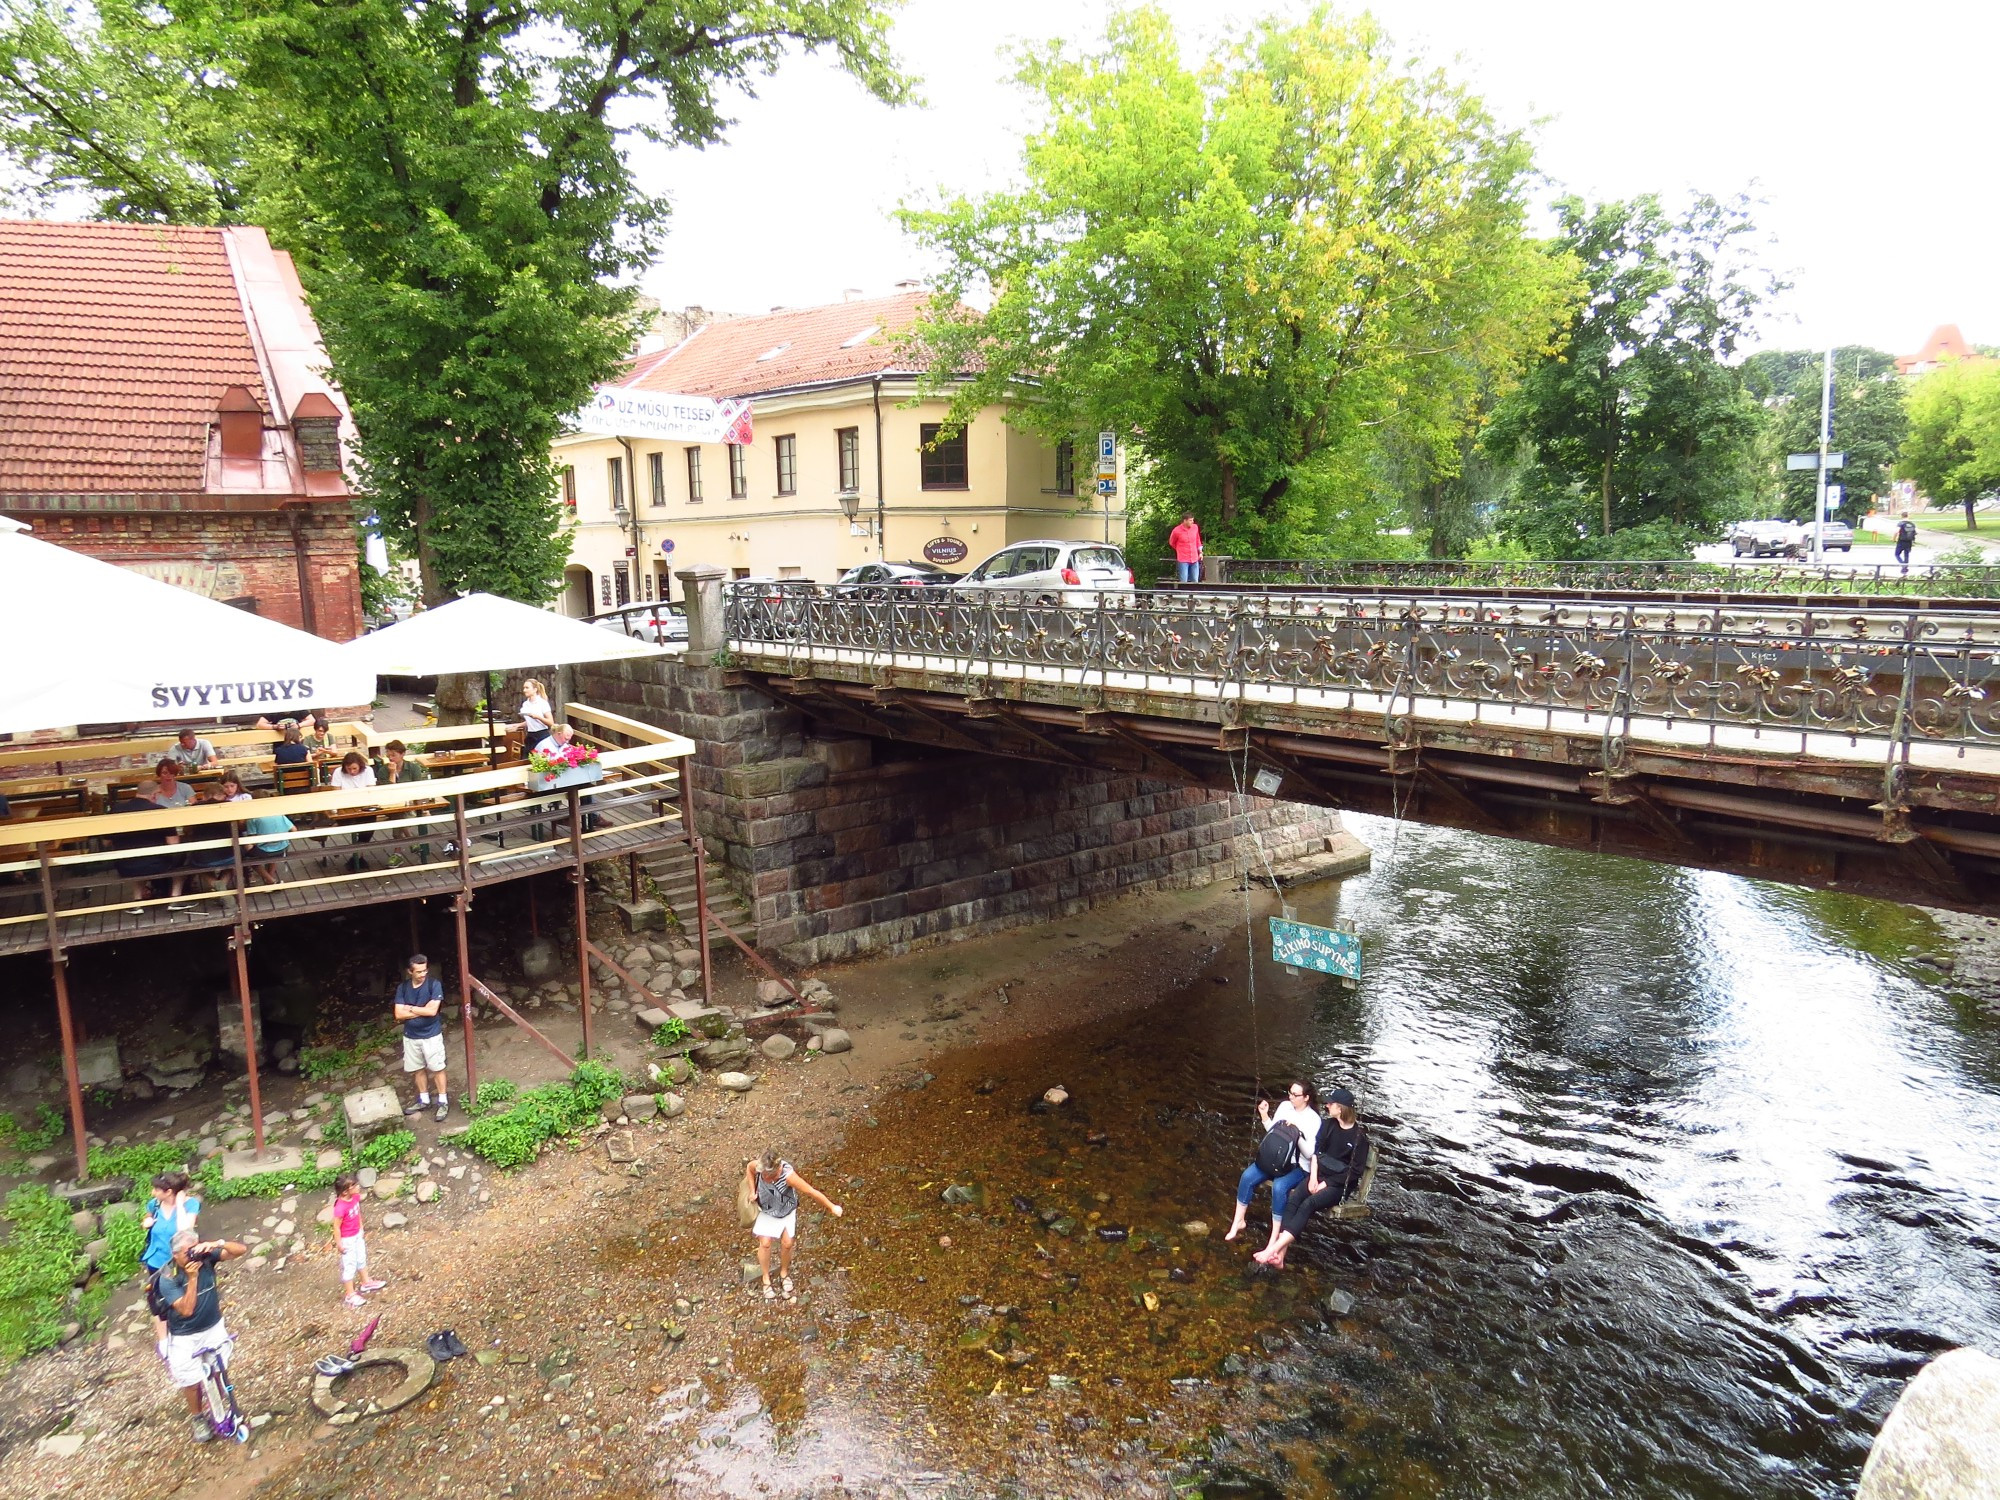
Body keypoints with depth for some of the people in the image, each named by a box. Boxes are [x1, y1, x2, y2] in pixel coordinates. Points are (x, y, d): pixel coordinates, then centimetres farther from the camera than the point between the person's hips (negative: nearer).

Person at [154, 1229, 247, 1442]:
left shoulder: (205, 1257, -18)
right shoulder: (167, 1279, -26)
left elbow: (241, 1250, -23)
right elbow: (187, 1309, -30)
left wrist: (216, 1244, -39)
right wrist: (193, 1277, -37)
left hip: (214, 1326, 3)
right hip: (186, 1336, -3)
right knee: (192, 1381, 11)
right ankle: (198, 1419, 36)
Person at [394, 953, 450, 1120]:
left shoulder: (434, 985, -14)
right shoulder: (402, 988, -4)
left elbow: (432, 1011, -21)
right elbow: (399, 1014, -10)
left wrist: (410, 1008, -13)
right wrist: (422, 1010, -16)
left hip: (431, 1035, -4)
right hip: (410, 1036, 4)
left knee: (437, 1069, 5)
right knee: (418, 1069, 16)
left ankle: (443, 1102, 16)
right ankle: (423, 1100, 32)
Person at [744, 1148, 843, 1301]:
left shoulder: (788, 1175, -39)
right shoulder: (758, 1165, -31)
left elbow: (812, 1192, -32)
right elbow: (749, 1167, -4)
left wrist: (832, 1207, -24)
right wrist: (753, 1191, -8)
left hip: (787, 1211, -2)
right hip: (766, 1210, 2)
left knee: (787, 1243, -4)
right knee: (765, 1243, -6)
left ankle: (784, 1273, 27)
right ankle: (766, 1278, 17)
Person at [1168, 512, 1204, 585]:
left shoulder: (1195, 527, 1)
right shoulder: (1177, 531, -13)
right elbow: (1171, 543, 6)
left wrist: (1200, 552, 16)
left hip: (1194, 559, 5)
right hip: (1183, 560, -4)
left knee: (1195, 581, 9)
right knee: (1184, 582, -6)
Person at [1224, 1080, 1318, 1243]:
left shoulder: (1314, 1120, -13)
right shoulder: (1285, 1106, 2)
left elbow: (1309, 1153, -16)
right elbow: (1272, 1131, 14)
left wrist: (1297, 1133, -28)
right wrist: (1264, 1115, -2)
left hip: (1299, 1166, -5)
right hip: (1275, 1158, 5)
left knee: (1279, 1187, -34)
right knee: (1247, 1176, -18)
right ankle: (1238, 1221, -2)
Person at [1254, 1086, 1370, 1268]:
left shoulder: (1359, 1137, -9)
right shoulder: (1329, 1124, 7)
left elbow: (1356, 1172, -10)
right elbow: (1317, 1151, 5)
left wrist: (1327, 1183, -13)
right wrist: (1313, 1177, -10)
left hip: (1340, 1184, -5)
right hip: (1320, 1174, 5)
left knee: (1307, 1205, -30)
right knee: (1293, 1202, -24)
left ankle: (1273, 1250, -37)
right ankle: (1279, 1255, -35)